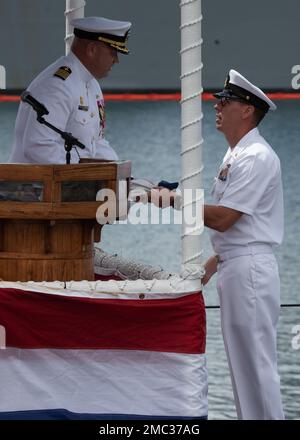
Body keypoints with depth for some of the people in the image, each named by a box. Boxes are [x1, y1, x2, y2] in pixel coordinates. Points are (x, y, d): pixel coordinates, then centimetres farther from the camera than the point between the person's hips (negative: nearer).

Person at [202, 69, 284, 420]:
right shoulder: (235, 155, 17)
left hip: (249, 269, -11)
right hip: (234, 266, 11)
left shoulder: (255, 157, -16)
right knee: (241, 361, 13)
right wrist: (215, 261, 20)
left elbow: (222, 218, -20)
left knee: (256, 362, -8)